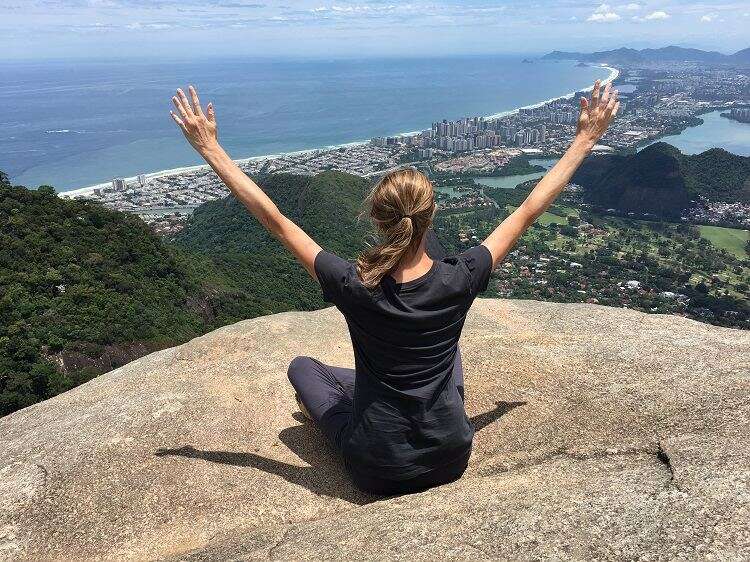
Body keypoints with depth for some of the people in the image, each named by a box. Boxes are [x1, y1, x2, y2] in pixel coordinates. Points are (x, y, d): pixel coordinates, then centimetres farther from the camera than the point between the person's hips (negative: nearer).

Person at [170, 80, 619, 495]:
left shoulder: (353, 286, -25)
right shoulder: (458, 280, -21)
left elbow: (274, 218, -17)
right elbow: (528, 212, -9)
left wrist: (211, 148, -7)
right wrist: (585, 140, 2)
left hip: (378, 472, -1)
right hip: (452, 460, 2)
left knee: (303, 366, 20)